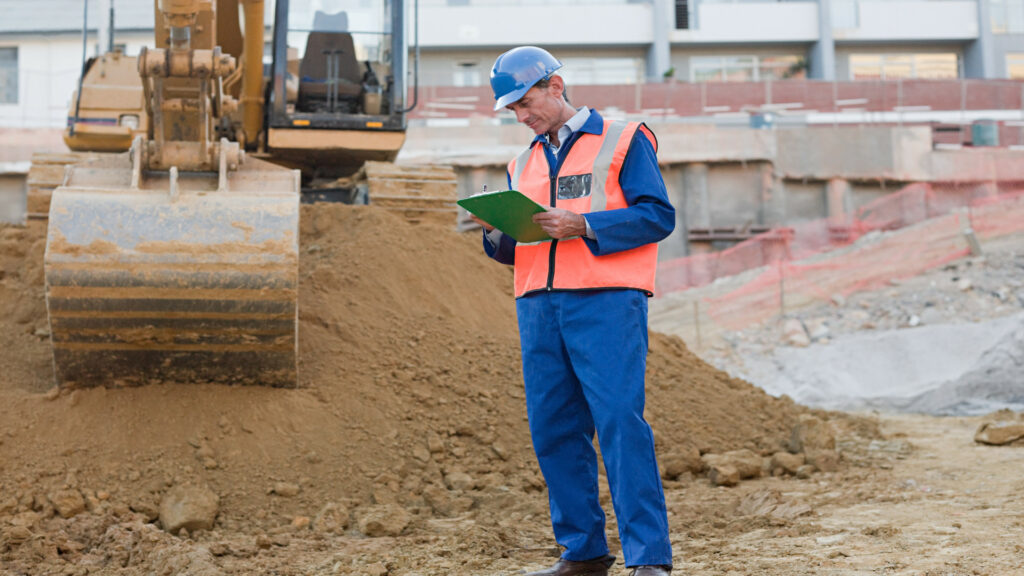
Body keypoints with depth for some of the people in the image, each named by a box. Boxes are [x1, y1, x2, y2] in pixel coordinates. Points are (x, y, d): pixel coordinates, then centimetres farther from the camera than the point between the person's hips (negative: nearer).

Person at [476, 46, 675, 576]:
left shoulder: (623, 141, 4)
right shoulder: (523, 165, 21)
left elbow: (658, 215, -5)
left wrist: (583, 226, -15)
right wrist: (497, 234, 0)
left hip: (606, 303, -6)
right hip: (539, 308, 6)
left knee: (620, 423, -12)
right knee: (553, 431, 4)